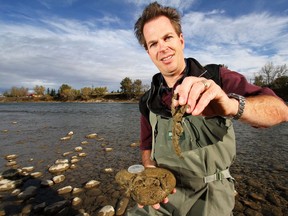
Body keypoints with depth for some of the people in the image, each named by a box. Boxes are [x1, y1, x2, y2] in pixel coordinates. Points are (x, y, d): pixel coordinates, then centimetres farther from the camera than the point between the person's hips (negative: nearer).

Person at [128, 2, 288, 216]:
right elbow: (147, 148, 7)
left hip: (210, 194, -2)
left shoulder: (217, 78, -12)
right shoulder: (148, 103, -2)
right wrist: (151, 172, -14)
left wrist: (232, 105, -43)